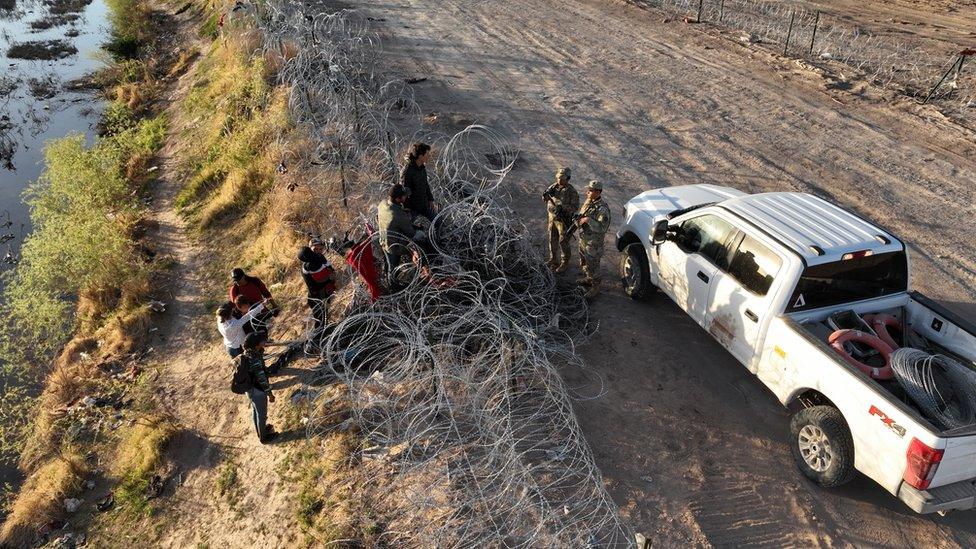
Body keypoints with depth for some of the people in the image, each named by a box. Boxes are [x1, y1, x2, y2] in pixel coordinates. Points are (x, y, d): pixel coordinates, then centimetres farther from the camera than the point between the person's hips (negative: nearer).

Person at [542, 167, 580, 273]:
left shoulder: (572, 192, -18)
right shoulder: (553, 187, -2)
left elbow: (575, 207, -19)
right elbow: (546, 198, 3)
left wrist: (563, 207, -32)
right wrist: (546, 196, -21)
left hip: (564, 220, -6)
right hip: (552, 217, 6)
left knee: (563, 242, 5)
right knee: (552, 240, 17)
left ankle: (565, 263, 20)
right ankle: (553, 259, 34)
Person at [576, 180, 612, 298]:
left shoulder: (602, 208, -25)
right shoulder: (588, 202, 2)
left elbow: (602, 228, -29)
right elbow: (581, 216, 17)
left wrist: (588, 220, -35)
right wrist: (578, 218, -6)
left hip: (593, 242, -9)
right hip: (583, 239, 9)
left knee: (593, 265, 3)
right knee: (583, 262, 25)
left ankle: (595, 287, 19)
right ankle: (588, 279, 47)